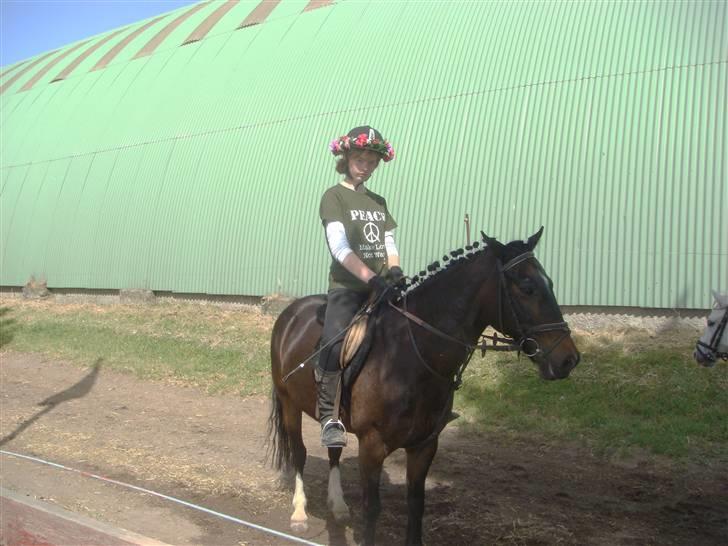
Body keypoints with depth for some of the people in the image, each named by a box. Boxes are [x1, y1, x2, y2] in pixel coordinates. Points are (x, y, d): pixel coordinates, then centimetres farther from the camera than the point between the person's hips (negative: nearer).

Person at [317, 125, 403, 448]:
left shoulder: (379, 202, 20)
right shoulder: (334, 196, 0)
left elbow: (390, 244, 16)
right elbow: (340, 248, -13)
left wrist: (395, 270, -8)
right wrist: (372, 278, -25)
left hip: (381, 284, 6)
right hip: (347, 285, -6)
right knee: (335, 343, -28)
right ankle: (330, 417, -20)